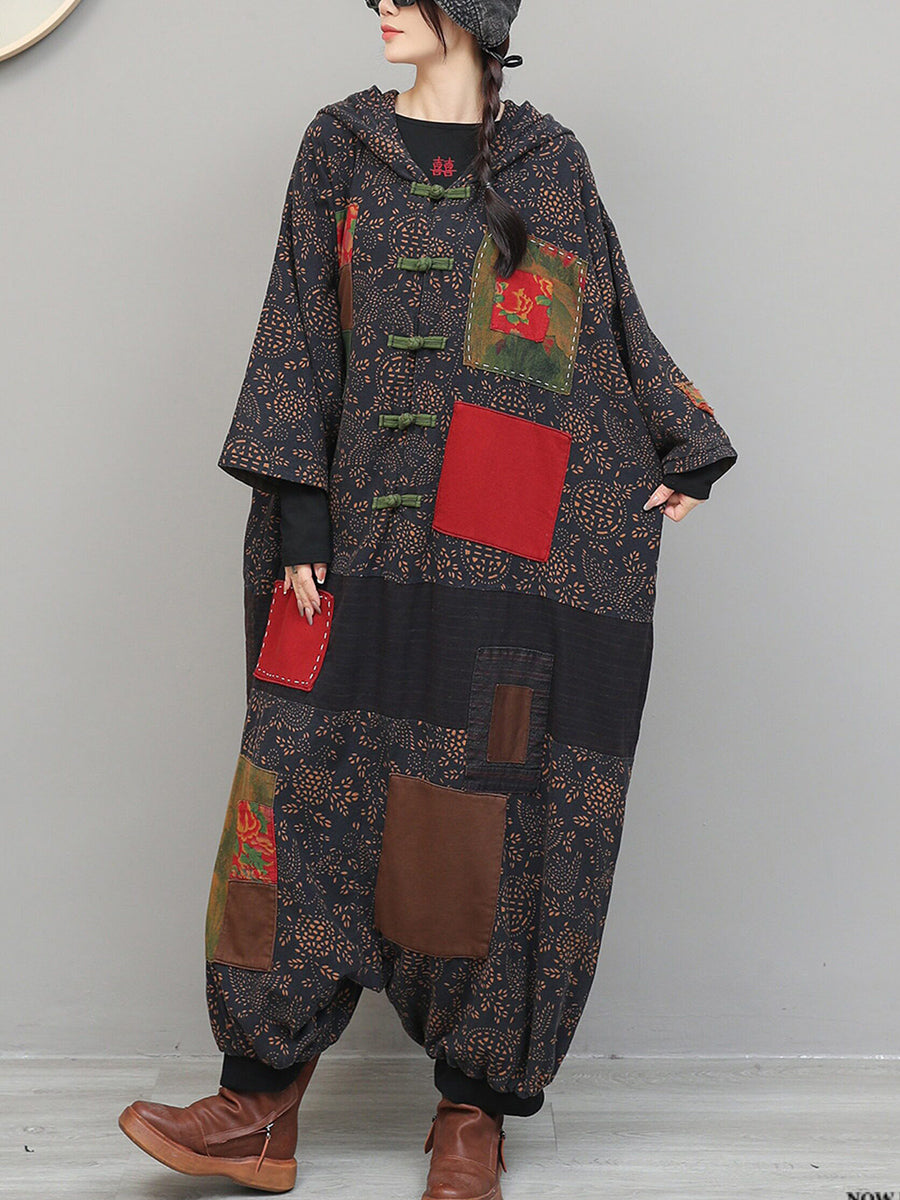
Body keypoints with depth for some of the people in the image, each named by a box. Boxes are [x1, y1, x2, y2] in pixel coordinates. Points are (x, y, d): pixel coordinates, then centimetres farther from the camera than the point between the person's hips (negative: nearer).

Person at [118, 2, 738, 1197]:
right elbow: (300, 332, 5)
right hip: (370, 533, 1)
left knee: (496, 800, 0)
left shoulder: (549, 161, 9)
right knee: (312, 783, -4)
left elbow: (615, 320, 17)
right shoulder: (340, 145, 10)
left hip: (513, 552, -1)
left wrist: (682, 451, 8)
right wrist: (298, 514, -3)